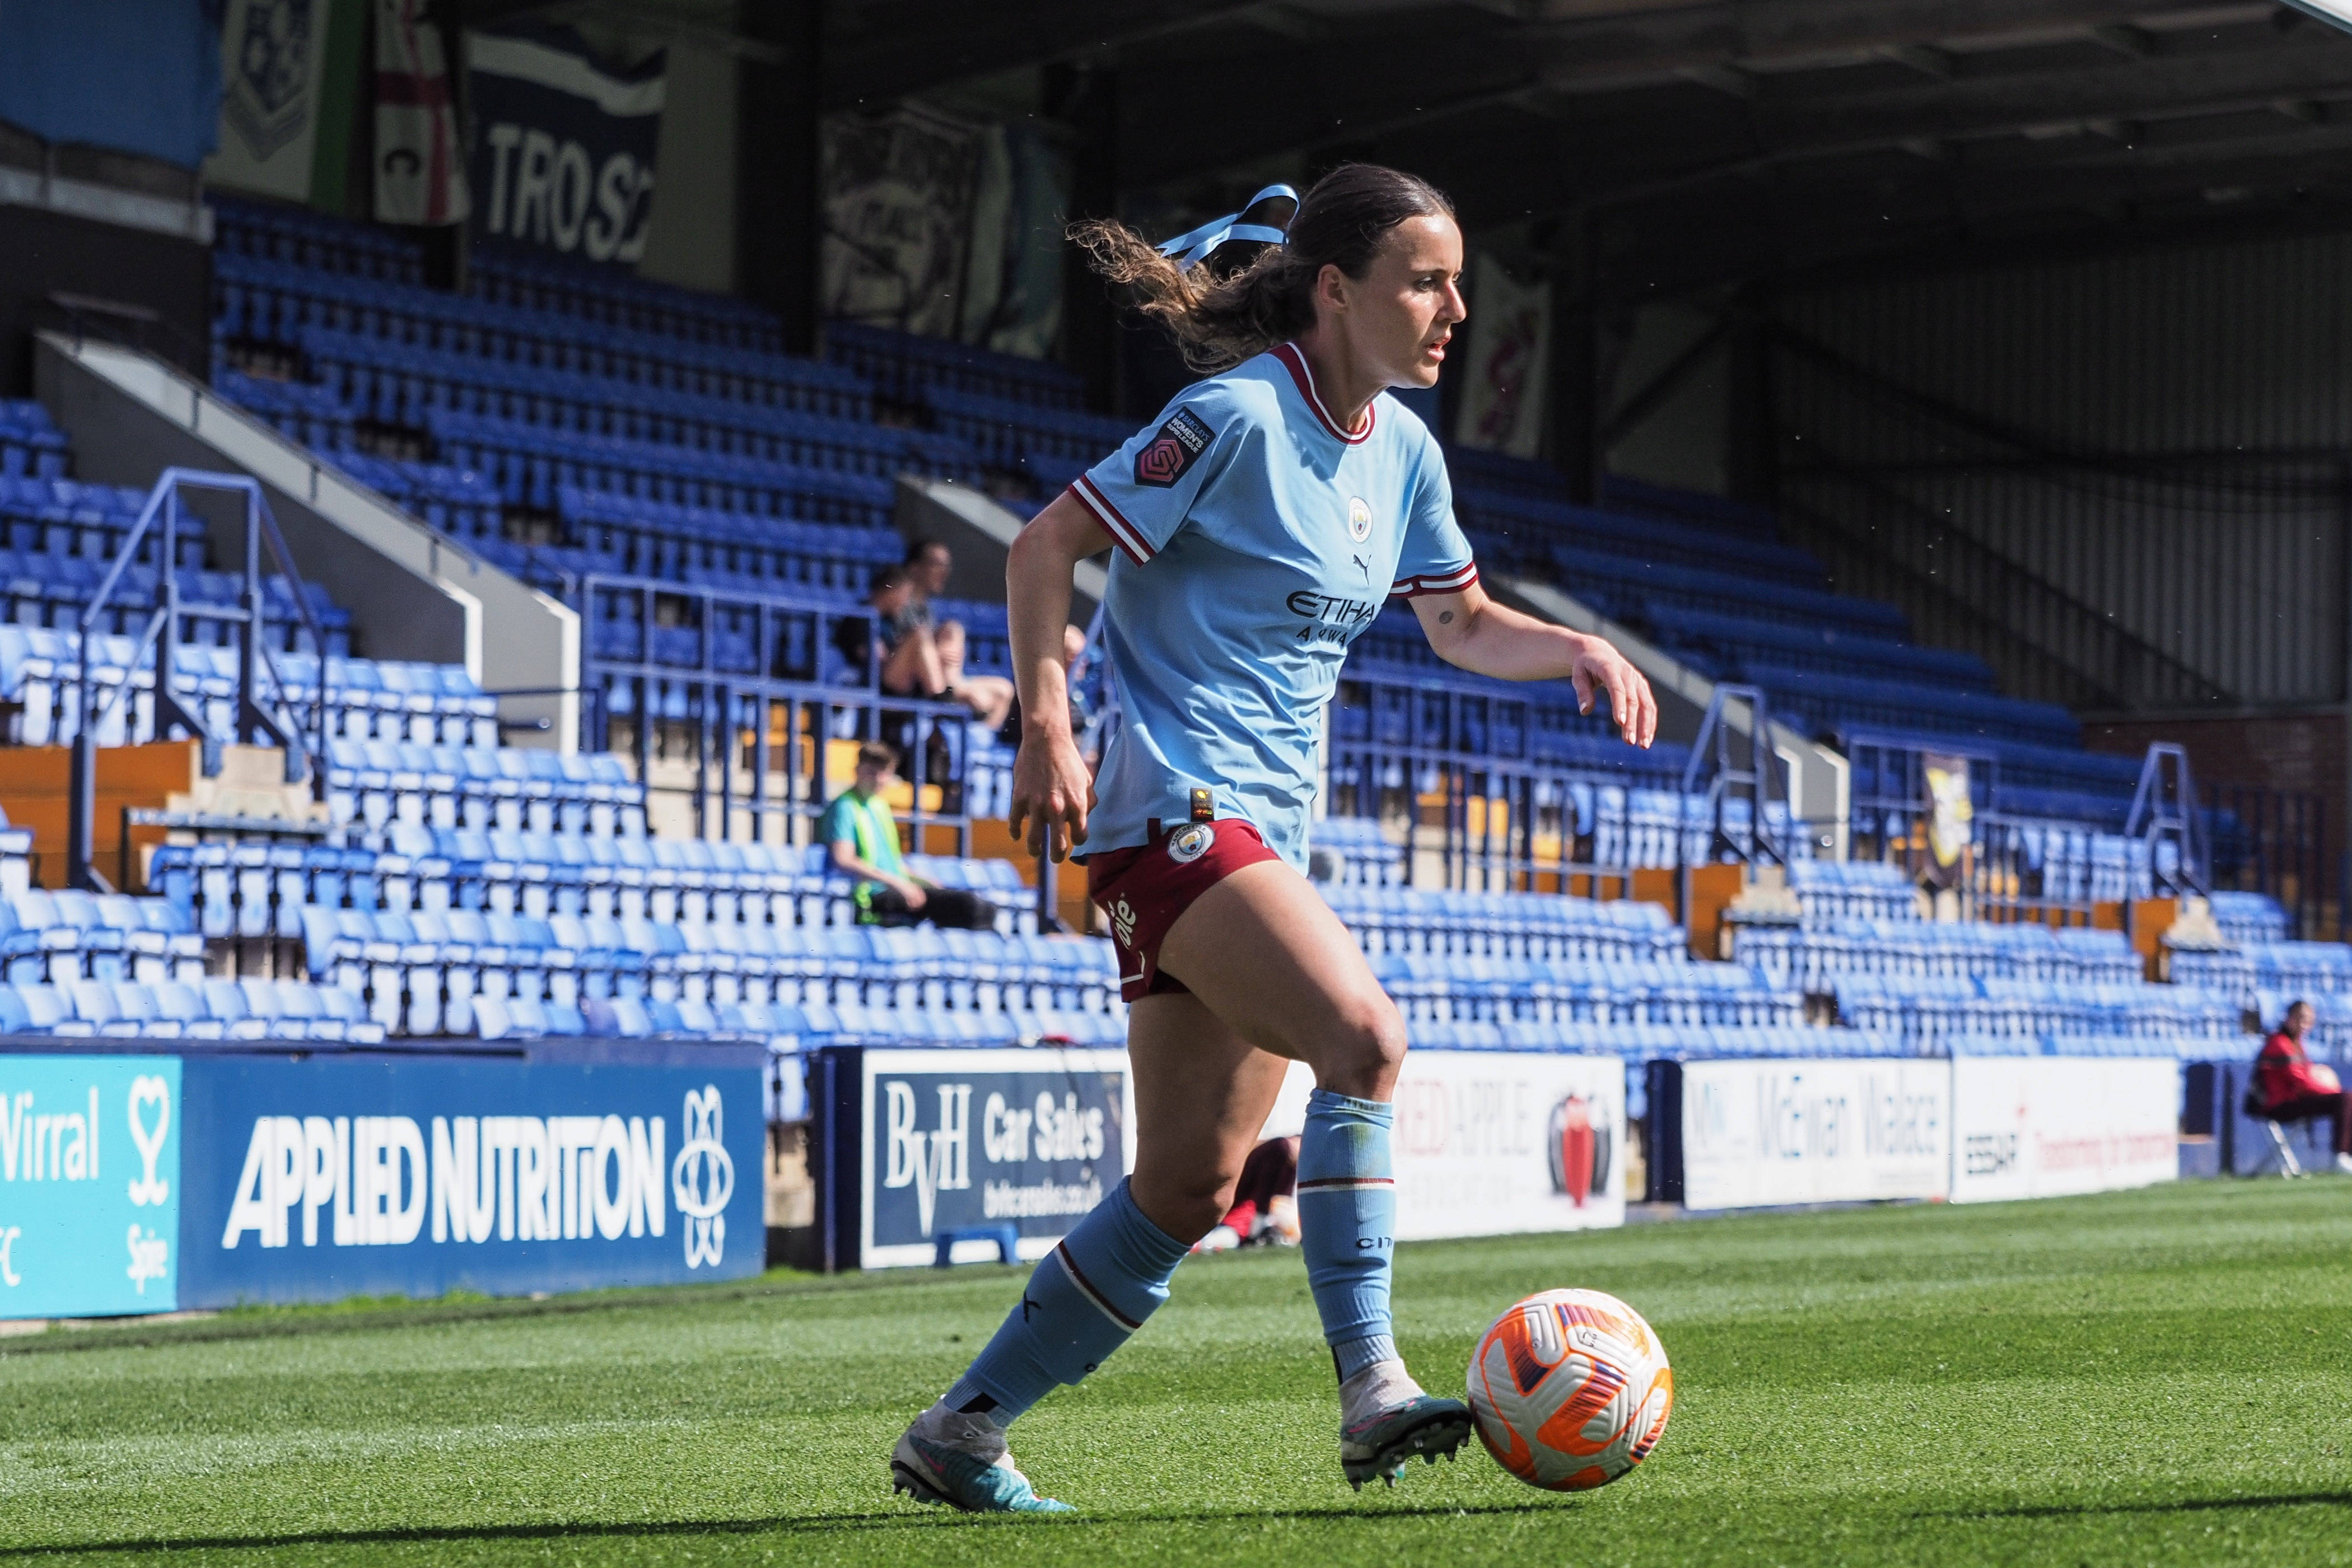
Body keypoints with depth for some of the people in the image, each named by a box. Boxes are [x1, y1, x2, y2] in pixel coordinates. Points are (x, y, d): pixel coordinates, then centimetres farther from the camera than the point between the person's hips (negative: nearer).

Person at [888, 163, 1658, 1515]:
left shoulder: (1403, 450, 12)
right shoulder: (1239, 419, -12)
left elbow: (1462, 622, 24)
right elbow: (1048, 545, -10)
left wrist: (1580, 653, 5)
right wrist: (1048, 724, -20)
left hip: (1266, 830, 9)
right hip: (1170, 808, -9)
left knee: (1191, 1187, 6)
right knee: (1365, 1036, -27)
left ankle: (962, 1435, 14)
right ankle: (1372, 1390, -26)